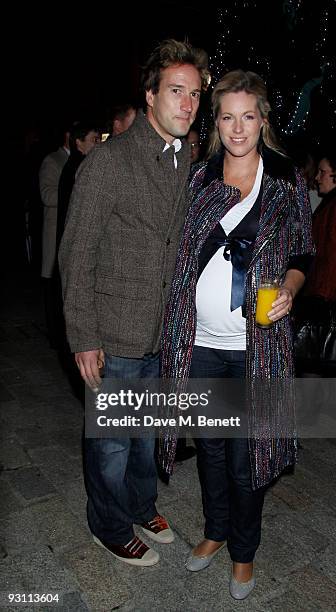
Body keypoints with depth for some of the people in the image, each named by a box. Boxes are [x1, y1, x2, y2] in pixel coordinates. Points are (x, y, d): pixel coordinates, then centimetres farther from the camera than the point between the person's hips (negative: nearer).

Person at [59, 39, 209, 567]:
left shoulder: (189, 163, 6)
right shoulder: (108, 161, -14)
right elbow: (76, 255, -13)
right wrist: (83, 337, -14)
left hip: (166, 332, 6)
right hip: (117, 336, -6)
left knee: (148, 429, 23)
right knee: (112, 440, 11)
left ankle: (141, 506, 48)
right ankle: (110, 527, 38)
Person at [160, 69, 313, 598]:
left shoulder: (288, 182, 0)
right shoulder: (200, 178, 5)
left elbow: (303, 254, 6)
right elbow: (182, 251, 9)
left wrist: (288, 289, -15)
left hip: (256, 343, -2)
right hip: (200, 341, 3)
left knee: (246, 453, 8)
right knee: (210, 444, 18)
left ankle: (244, 550, 35)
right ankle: (216, 530, 44)